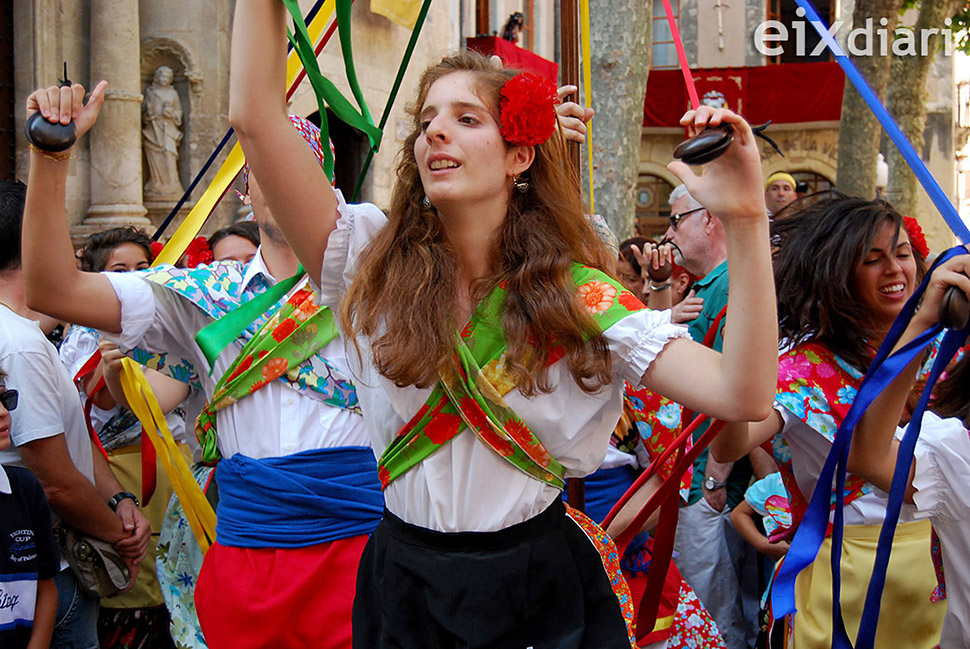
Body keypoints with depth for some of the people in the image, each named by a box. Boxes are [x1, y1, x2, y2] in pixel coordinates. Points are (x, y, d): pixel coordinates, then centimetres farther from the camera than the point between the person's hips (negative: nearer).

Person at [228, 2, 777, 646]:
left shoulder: (579, 297, -8)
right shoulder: (373, 266, -5)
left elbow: (741, 394, -20)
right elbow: (256, 116, -12)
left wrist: (747, 218, -29)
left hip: (538, 593, -1)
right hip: (403, 589, 2)